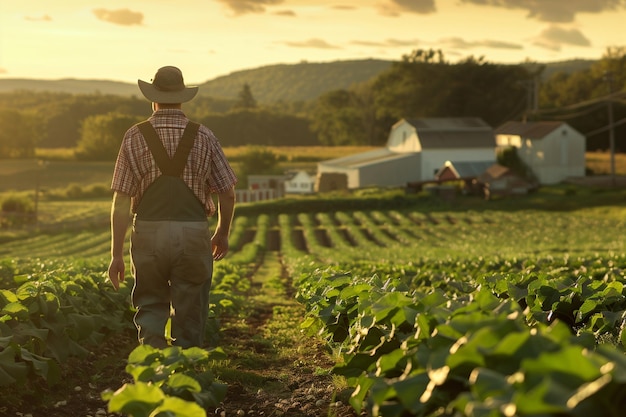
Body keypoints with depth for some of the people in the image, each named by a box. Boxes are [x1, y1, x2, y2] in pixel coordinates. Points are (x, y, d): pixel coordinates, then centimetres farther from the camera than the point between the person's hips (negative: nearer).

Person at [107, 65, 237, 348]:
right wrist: (222, 234, 22)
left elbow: (121, 200, -3)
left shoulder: (135, 137, 0)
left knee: (150, 307, 14)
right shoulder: (203, 137, 2)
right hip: (193, 234, 0)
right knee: (189, 315, 10)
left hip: (148, 232, 0)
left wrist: (117, 254, 2)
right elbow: (227, 193, 5)